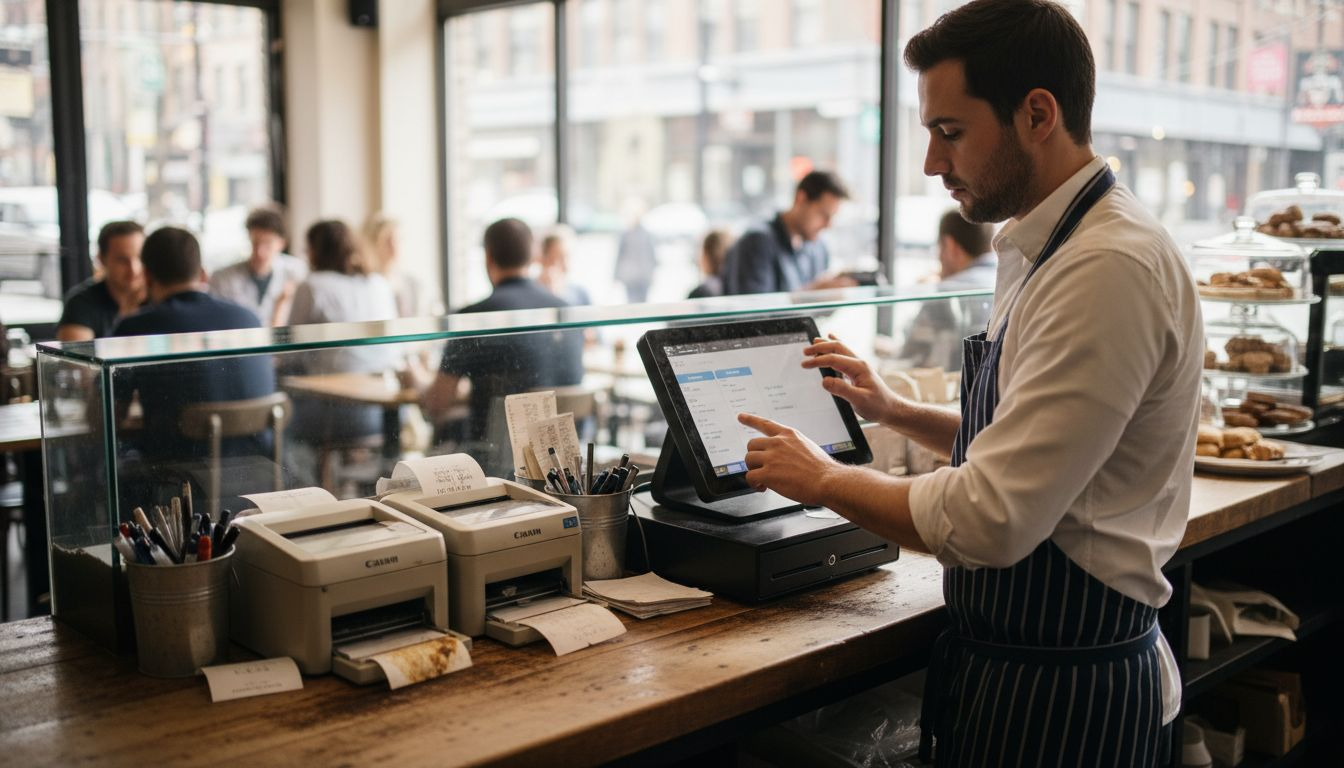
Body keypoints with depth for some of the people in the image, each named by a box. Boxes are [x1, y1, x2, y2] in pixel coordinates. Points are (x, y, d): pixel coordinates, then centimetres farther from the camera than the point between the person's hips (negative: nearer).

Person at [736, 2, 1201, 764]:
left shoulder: (1113, 268, -24)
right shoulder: (1044, 251, 8)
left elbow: (990, 520, -27)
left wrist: (823, 479, -13)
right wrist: (894, 411, 10)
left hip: (1061, 698, -9)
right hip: (1002, 658, 9)